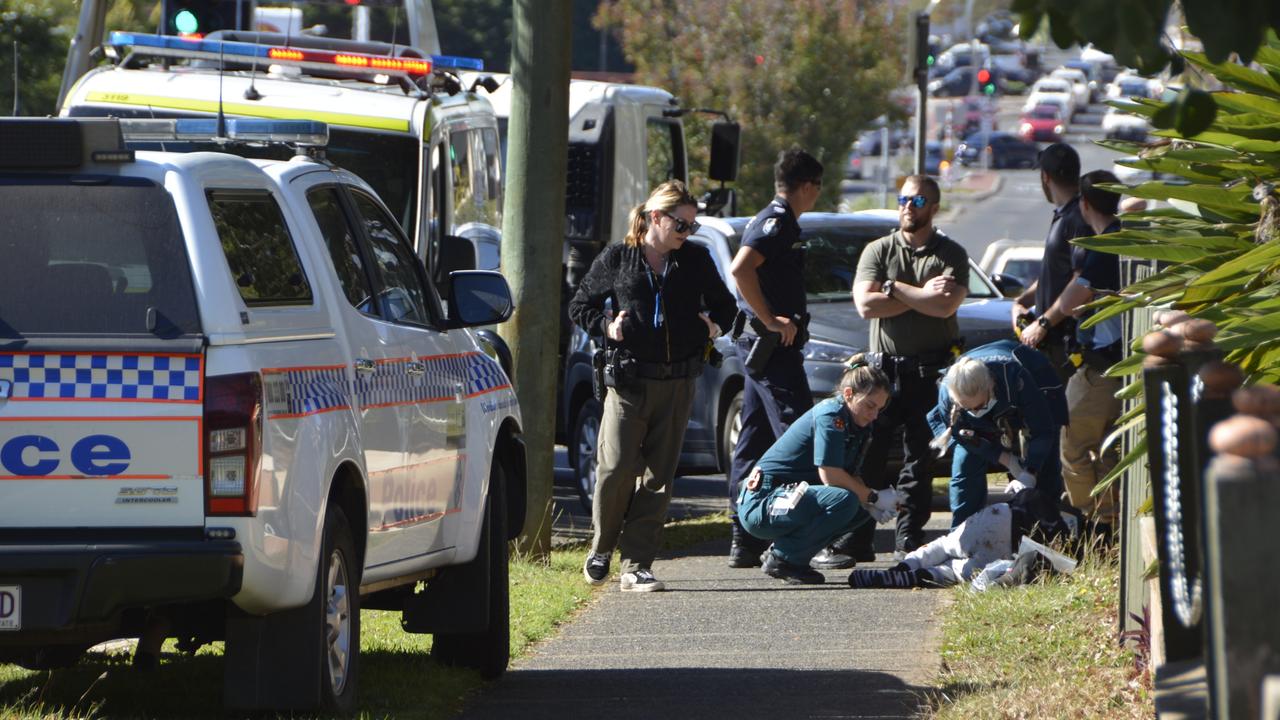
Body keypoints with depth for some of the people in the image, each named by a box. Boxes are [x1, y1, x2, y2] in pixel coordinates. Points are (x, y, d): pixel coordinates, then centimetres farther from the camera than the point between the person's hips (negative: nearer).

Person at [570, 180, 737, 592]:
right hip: (628, 379, -2)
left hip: (677, 383, 3)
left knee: (658, 476, 1)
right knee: (617, 468, -12)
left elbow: (723, 304, 23)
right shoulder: (617, 259, 4)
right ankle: (601, 548, 12)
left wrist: (716, 326, 2)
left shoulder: (696, 260, 10)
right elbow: (580, 306, 12)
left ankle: (637, 565, 5)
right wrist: (606, 327, -6)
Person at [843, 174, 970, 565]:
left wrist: (894, 289, -8)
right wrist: (922, 296, -7)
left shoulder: (951, 255, 6)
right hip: (884, 368, 1)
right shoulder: (878, 251, 10)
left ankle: (910, 539, 8)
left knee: (920, 459, 2)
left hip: (932, 371, -1)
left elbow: (946, 306, -12)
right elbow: (866, 304, -5)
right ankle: (854, 542, -1)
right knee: (867, 455, -3)